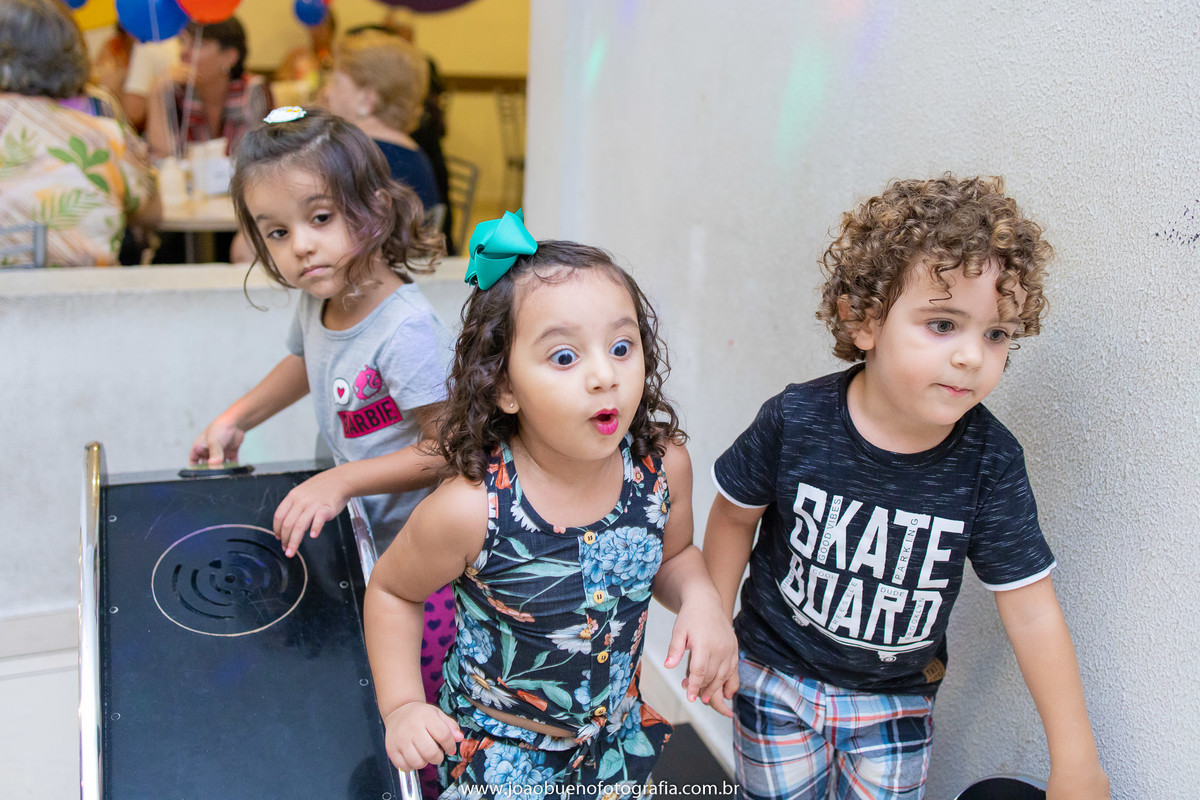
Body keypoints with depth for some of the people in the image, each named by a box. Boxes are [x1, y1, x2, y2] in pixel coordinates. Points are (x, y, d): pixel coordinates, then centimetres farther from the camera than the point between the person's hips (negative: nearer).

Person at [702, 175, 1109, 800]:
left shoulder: (990, 462, -19)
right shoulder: (794, 421, -22)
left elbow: (1031, 611, -12)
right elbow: (735, 516, -4)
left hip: (897, 699, 1)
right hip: (777, 675, 0)